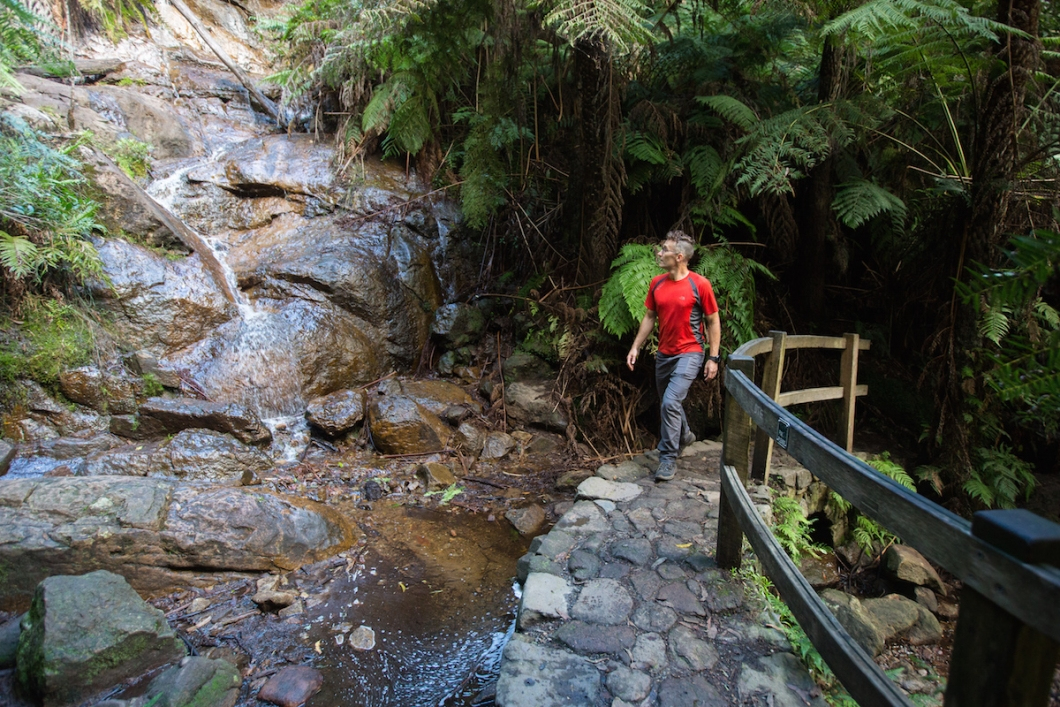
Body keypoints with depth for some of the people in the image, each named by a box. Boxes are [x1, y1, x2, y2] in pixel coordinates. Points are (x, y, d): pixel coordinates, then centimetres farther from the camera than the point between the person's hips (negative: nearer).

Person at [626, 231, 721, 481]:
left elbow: (713, 321, -7)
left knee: (670, 402, -18)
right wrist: (635, 347, 6)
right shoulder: (657, 283, 2)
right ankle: (684, 435, 48)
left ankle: (668, 459, -4)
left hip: (689, 353, -6)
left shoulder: (700, 284, -13)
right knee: (668, 402, 20)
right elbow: (650, 317, 11)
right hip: (664, 354, 6)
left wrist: (714, 358, -9)